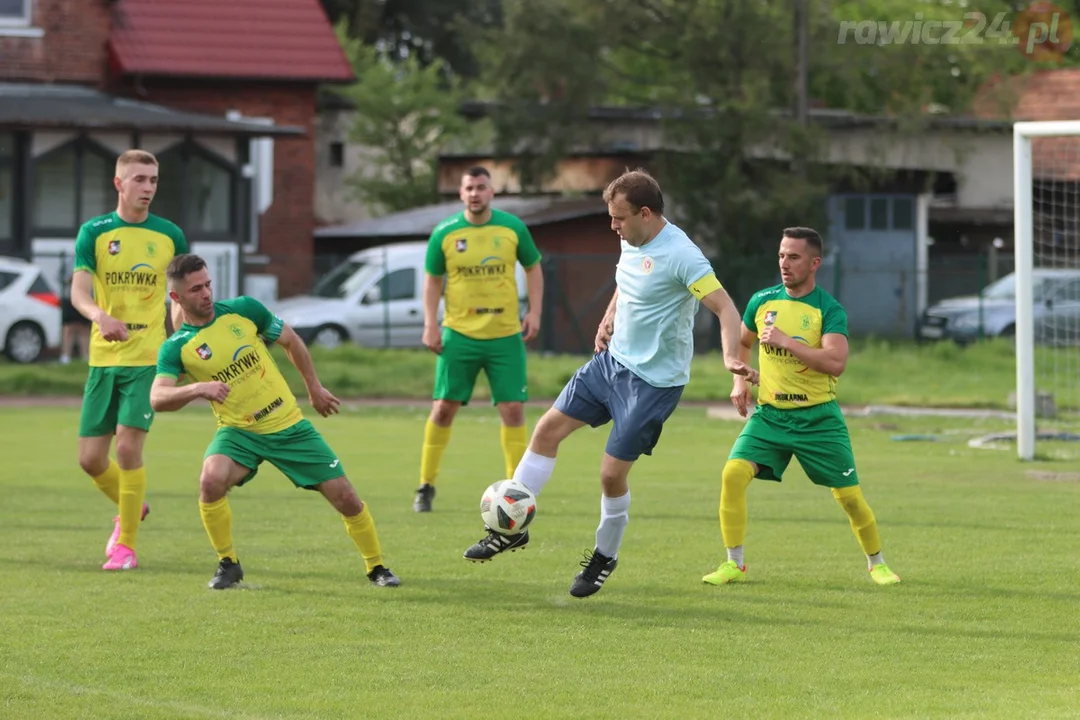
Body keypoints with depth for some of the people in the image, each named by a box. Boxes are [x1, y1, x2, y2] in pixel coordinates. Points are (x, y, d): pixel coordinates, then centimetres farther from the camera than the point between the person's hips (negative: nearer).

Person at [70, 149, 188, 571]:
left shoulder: (169, 236, 3)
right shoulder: (94, 232, 0)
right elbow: (78, 291, -12)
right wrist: (101, 315, -33)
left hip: (148, 358, -1)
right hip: (103, 358, 2)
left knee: (129, 446, -16)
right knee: (90, 459, 2)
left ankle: (126, 546, -3)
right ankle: (131, 508, 34)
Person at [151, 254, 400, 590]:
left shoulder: (243, 310, -5)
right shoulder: (176, 348, -9)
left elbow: (290, 341, 11)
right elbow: (157, 398, -24)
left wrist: (314, 388, 17)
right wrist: (197, 388, -42)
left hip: (289, 426, 2)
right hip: (238, 433, -2)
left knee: (344, 496, -4)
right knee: (211, 480, -31)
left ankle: (377, 568, 19)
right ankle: (228, 564, -9)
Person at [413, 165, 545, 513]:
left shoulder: (513, 228, 0)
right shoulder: (444, 234, -2)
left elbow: (533, 268, 11)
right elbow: (432, 279, 7)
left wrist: (534, 312, 0)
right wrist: (430, 325, -3)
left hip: (506, 336, 1)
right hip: (459, 335, -1)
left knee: (513, 410, -3)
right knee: (444, 408, 0)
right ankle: (426, 486, 11)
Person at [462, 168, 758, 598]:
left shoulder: (680, 255, -23)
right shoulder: (632, 242, 3)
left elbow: (725, 309, -27)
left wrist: (731, 358, -43)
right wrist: (610, 317, 10)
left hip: (654, 380, -8)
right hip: (614, 360, 8)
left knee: (612, 474, -5)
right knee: (548, 428, 5)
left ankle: (605, 557, 20)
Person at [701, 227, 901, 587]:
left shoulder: (829, 310, -10)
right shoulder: (763, 301, 4)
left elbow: (836, 363, -25)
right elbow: (742, 342, 24)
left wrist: (785, 340, -27)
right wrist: (739, 381, 8)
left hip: (817, 418, -3)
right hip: (769, 414, 3)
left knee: (849, 496, -1)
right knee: (733, 473, -18)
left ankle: (877, 564, 24)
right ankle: (734, 564, -8)